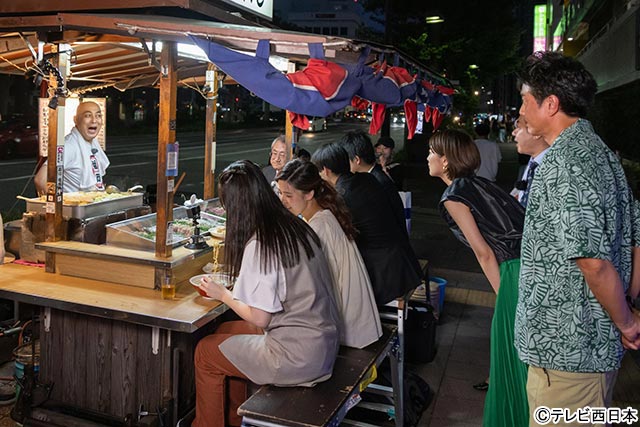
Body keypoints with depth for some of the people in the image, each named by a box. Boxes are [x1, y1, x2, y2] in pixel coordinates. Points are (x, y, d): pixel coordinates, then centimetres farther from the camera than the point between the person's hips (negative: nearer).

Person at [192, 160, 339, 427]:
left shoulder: (258, 245, -21)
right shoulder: (297, 227, 2)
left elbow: (259, 317, -17)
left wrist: (222, 294, -2)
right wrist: (240, 279, 21)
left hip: (297, 357, -8)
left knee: (205, 352, 9)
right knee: (225, 332, 23)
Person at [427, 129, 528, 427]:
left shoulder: (453, 197, -5)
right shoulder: (479, 184, 17)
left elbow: (484, 253, -9)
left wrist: (502, 295, -1)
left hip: (518, 269, -8)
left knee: (517, 349, 7)